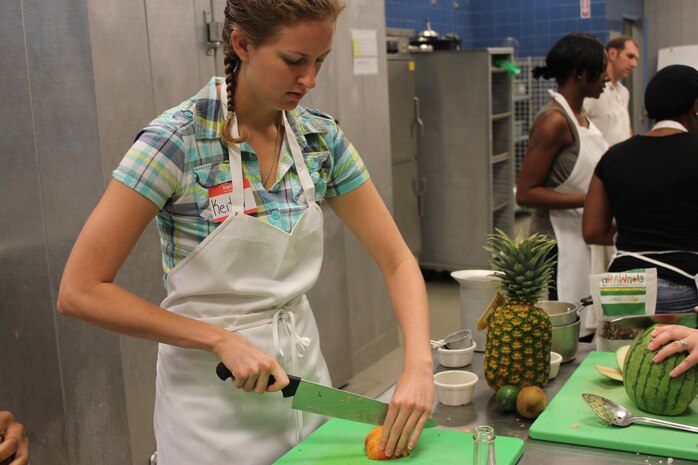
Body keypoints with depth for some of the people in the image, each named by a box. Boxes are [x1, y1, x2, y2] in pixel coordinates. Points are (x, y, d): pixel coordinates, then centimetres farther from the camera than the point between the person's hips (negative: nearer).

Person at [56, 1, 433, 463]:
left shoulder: (321, 136, -4)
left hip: (304, 363, 5)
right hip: (213, 390, -5)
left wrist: (419, 366, -16)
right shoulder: (177, 140, -19)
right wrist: (222, 339, -22)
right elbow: (80, 291, -19)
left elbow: (397, 261, -1)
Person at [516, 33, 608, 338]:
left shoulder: (579, 116, 12)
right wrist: (589, 200, -23)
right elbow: (526, 193, -20)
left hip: (585, 239, 9)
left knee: (589, 331, 11)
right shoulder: (554, 120, -16)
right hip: (560, 246, -9)